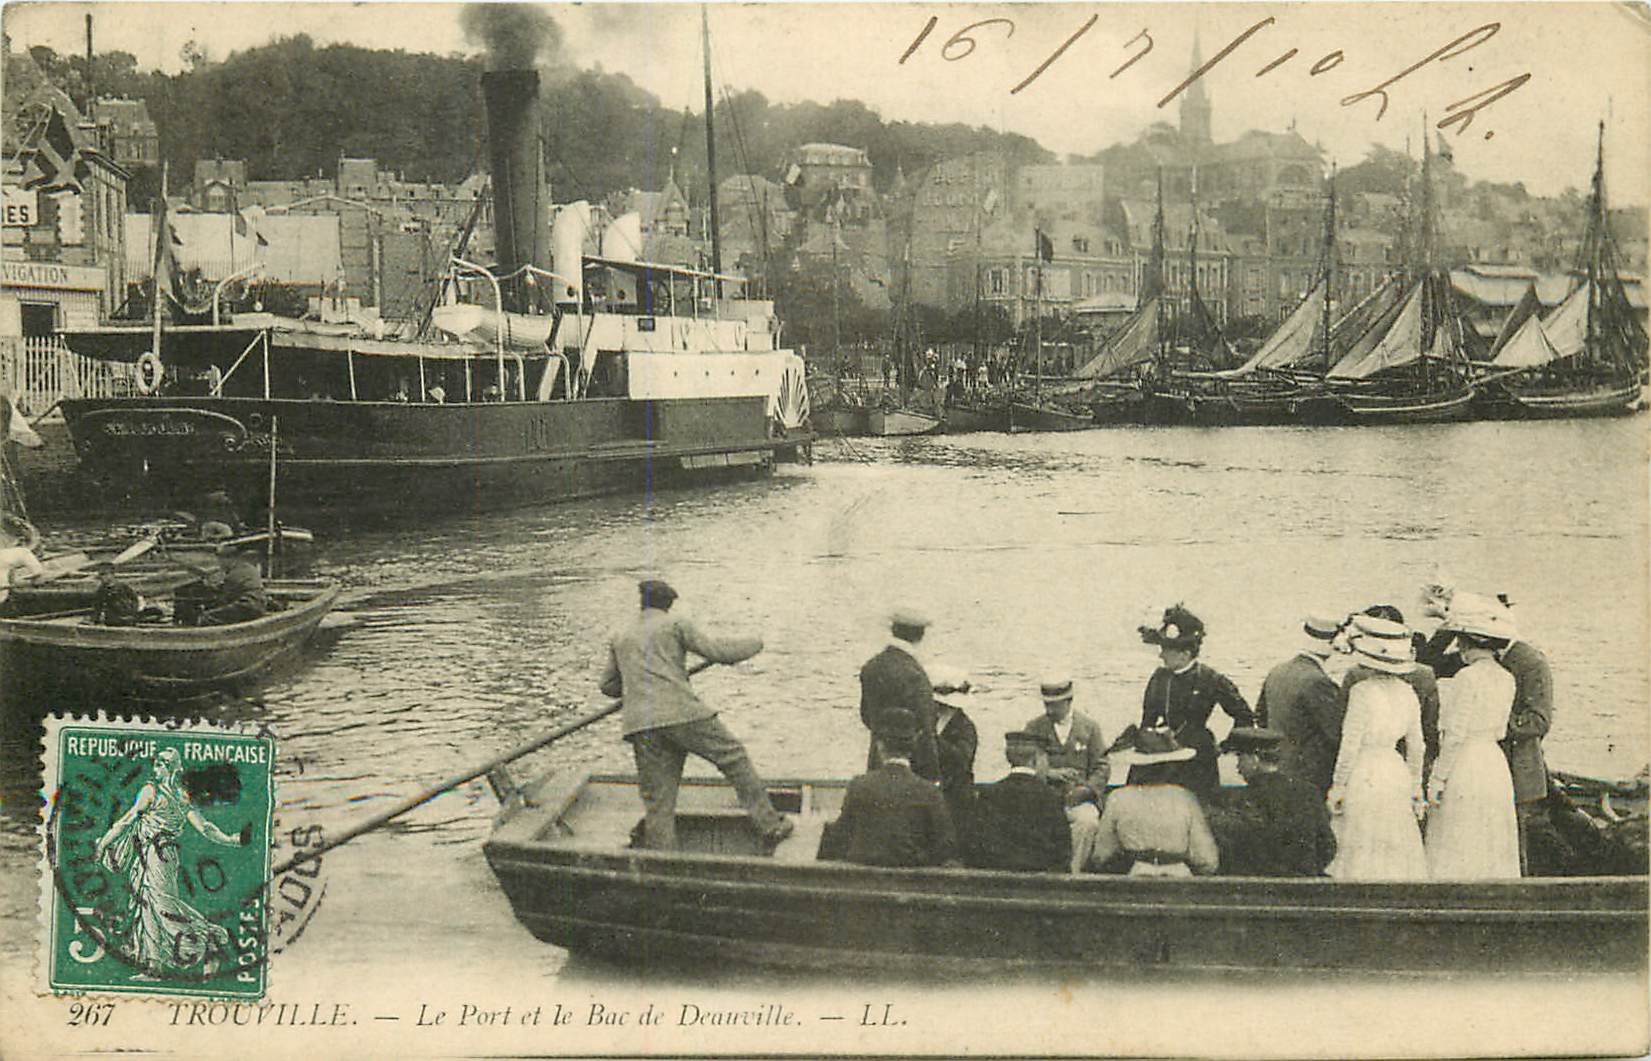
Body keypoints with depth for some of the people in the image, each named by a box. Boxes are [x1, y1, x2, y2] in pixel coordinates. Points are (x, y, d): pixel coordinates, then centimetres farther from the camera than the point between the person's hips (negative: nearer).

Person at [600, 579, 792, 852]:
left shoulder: (620, 638, 21)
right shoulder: (676, 624, 7)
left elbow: (609, 686, 27)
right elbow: (719, 651, 1)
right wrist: (754, 644, 18)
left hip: (640, 724, 4)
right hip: (682, 713, -4)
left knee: (658, 802, 4)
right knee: (734, 758, 10)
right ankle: (769, 825, 7)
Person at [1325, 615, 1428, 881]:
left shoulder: (1362, 692, -15)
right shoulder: (1407, 692, 4)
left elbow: (1350, 746, -14)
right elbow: (1416, 746, 10)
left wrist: (1337, 787, -6)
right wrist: (1415, 788, 19)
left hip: (1364, 777, -6)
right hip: (1397, 776, 6)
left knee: (1362, 856, 1)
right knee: (1396, 856, 13)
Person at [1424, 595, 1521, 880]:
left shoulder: (1468, 677, -16)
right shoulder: (1505, 679, 6)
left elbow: (1455, 735, -17)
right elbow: (1500, 730, 12)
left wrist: (1437, 779, -12)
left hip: (1465, 767, -8)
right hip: (1497, 765, 8)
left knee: (1457, 854, 0)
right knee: (1492, 852, 13)